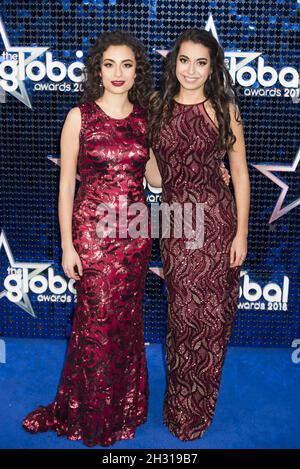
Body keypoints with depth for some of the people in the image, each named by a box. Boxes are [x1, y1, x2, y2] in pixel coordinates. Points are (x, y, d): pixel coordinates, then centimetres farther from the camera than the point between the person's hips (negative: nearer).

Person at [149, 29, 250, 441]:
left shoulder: (224, 108, 0)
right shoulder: (156, 107, 5)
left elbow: (240, 172, 0)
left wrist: (241, 231, -4)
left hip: (217, 219, -1)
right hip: (175, 220, 1)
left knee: (212, 313, 6)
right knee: (184, 312, 6)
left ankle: (196, 409, 28)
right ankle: (182, 407, 29)